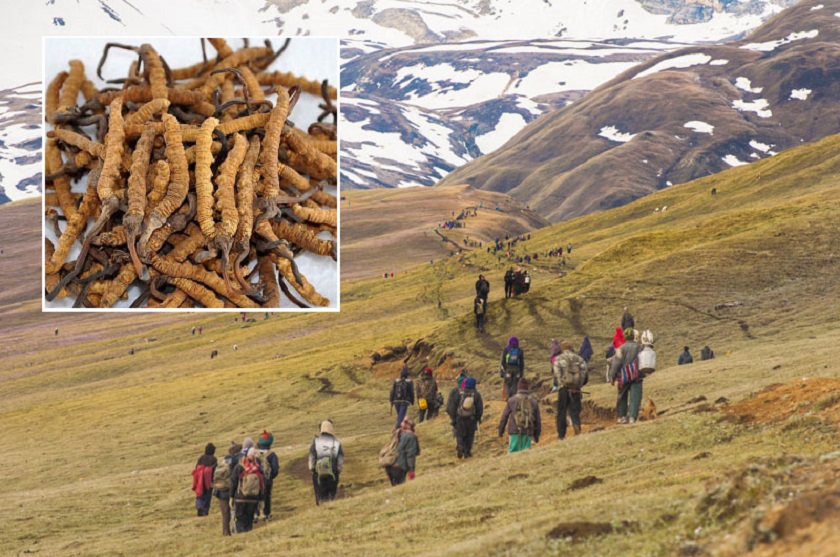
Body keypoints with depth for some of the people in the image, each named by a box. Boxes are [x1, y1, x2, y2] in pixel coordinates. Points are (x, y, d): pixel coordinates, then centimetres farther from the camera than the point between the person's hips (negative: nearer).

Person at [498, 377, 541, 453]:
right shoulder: (533, 402, 8)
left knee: (513, 453, 0)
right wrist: (536, 435, 21)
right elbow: (538, 420, 12)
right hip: (527, 433, 2)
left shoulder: (512, 400, 1)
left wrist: (501, 430, 19)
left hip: (515, 432, -2)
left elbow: (504, 417, 6)